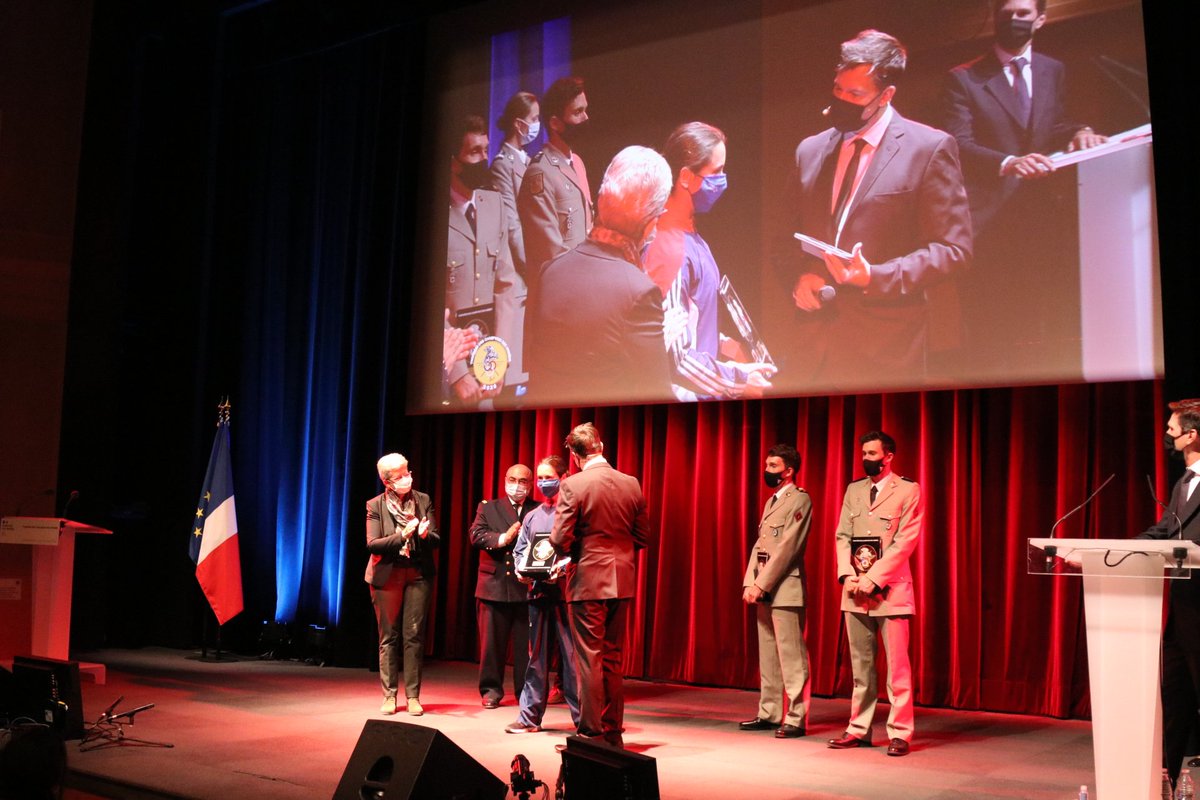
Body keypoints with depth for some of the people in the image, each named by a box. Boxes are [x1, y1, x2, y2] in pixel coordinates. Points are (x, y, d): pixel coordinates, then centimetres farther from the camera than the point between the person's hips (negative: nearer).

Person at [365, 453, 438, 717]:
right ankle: (389, 695, 13)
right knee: (388, 636, 5)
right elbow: (372, 544, -9)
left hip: (418, 575, 1)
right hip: (387, 575, -1)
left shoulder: (423, 500, 5)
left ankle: (413, 695, 6)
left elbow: (436, 539, 3)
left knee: (414, 635, 0)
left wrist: (425, 535, -20)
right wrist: (401, 537, -21)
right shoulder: (375, 506, 0)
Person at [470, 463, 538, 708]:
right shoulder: (488, 508, 10)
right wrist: (503, 538, -18)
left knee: (526, 643, 4)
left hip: (528, 587, 0)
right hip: (495, 585, 0)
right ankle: (491, 689, 15)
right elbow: (476, 536, -4)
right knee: (492, 641, 5)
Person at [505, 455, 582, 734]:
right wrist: (522, 569, -1)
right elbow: (520, 550, 20)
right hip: (537, 591, 6)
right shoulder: (532, 516, 18)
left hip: (564, 590, -6)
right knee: (536, 655, 11)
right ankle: (531, 716, 18)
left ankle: (583, 719, 1)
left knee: (572, 655, -5)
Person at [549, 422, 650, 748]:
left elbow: (560, 541, -13)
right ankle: (613, 732, 22)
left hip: (587, 581, -5)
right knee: (613, 658, 15)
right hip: (622, 582, 5)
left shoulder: (572, 486, -13)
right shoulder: (631, 484, 2)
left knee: (589, 659, 3)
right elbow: (642, 537, 7)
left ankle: (591, 733, 8)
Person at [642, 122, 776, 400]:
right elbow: (673, 354, -26)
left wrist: (721, 343, 12)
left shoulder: (686, 232, 5)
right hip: (686, 392, -9)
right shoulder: (670, 250, -24)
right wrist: (738, 381, -19)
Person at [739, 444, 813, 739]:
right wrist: (749, 583, 4)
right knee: (767, 657, 12)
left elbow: (787, 547, -15)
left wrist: (761, 584, -17)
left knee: (791, 657, -5)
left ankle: (795, 719, -2)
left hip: (785, 589, -9)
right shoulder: (771, 501, 20)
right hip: (763, 590, 9)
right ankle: (769, 714, 19)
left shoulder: (800, 499, -7)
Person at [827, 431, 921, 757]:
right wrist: (848, 576, -6)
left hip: (889, 589, -5)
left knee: (897, 666, -2)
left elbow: (905, 542, -9)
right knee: (861, 665, 9)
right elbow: (842, 536, 10)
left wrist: (872, 578, -15)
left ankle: (899, 733, 4)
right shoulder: (853, 491, 14)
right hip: (855, 591, 5)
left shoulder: (908, 491, -2)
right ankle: (858, 729, 15)